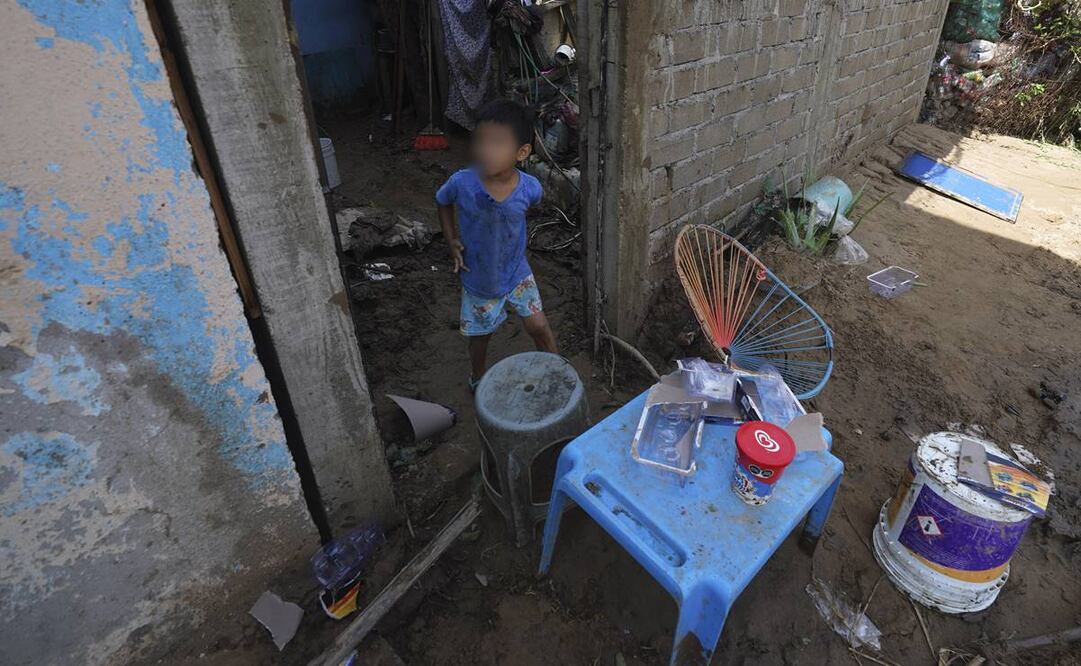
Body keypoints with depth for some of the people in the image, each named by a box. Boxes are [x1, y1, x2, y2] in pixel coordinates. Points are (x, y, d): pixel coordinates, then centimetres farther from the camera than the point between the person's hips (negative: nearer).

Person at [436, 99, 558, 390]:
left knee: (539, 327, 11)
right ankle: (477, 378, 49)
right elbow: (443, 203, -1)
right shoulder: (462, 183, -24)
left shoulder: (530, 188, -22)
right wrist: (452, 242, -9)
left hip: (516, 273, 1)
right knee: (480, 335, 19)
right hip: (478, 278, 0)